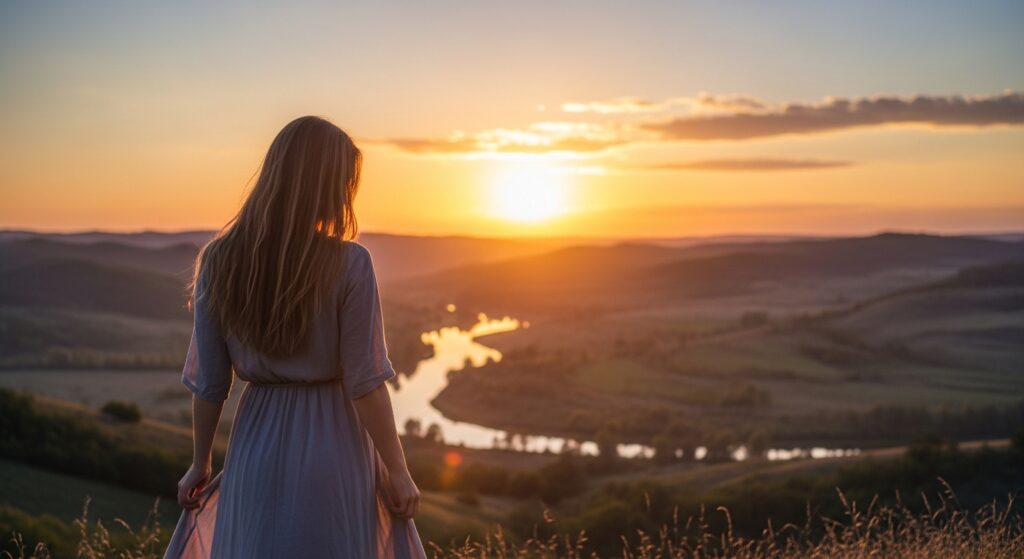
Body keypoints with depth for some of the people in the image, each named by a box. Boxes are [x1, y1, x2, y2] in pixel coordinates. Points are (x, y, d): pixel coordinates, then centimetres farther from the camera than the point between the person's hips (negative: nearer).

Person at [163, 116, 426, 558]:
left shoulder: (219, 261, -5)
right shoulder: (348, 264, -15)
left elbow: (208, 383, 0)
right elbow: (365, 382, -14)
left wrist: (200, 463, 13)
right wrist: (397, 471, -4)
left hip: (257, 447, 3)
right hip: (333, 449, -3)